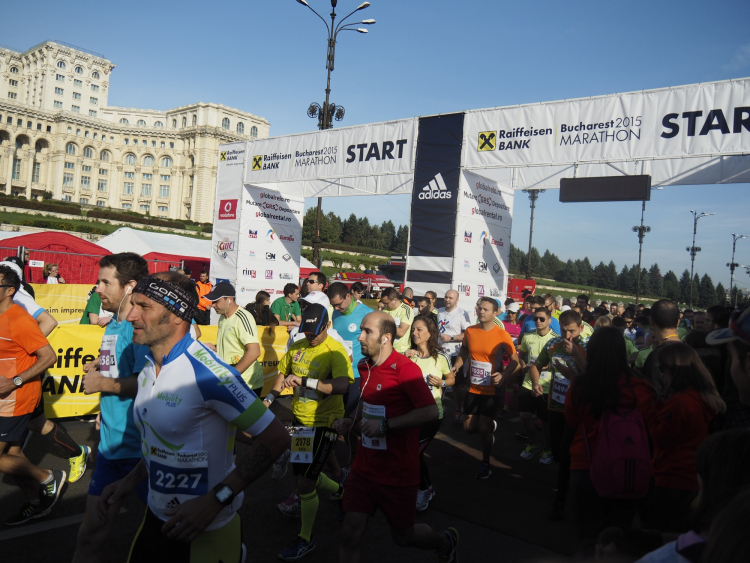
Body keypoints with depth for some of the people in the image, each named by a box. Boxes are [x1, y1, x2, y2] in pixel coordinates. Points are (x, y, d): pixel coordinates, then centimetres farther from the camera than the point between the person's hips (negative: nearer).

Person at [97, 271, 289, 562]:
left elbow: (275, 438, -24)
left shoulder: (206, 372, -25)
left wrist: (215, 500, -25)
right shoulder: (149, 369, 1)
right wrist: (131, 480, 3)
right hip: (156, 519, 7)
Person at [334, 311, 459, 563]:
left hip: (397, 473, -6)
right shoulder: (364, 367, 4)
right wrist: (351, 422, 2)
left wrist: (385, 425, -28)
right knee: (350, 535, 1)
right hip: (364, 467, 6)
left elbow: (430, 411, -26)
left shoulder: (404, 368, -19)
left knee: (403, 536, 14)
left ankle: (446, 542, 45)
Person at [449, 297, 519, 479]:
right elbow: (463, 353, 13)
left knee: (483, 428, 1)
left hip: (491, 390, -4)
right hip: (473, 388, 4)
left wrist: (503, 375, -28)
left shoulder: (502, 335, -15)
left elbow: (514, 360, -11)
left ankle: (485, 464, 24)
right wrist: (456, 367, -6)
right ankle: (490, 425, 45)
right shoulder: (470, 331, -2)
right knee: (469, 427, 11)